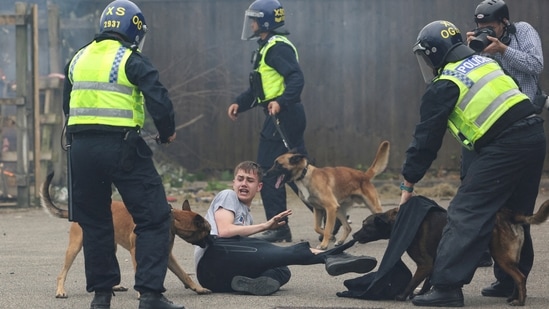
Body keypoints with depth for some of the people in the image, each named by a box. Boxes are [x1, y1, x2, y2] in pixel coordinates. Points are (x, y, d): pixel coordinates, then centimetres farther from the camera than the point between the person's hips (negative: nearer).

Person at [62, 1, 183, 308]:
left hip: (81, 146, 6)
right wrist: (168, 132, 5)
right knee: (154, 218, 0)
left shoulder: (78, 60, 15)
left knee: (94, 221, 16)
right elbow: (159, 100, -12)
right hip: (121, 146, -6)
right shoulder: (132, 61, -4)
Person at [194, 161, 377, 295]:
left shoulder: (246, 215, 34)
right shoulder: (227, 196, 12)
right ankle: (327, 257, -46)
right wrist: (266, 226, -4)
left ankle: (251, 283, -47)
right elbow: (225, 231, -8)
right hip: (212, 258, -8)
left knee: (282, 271, -13)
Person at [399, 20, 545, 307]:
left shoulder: (444, 86, -2)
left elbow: (426, 136, 2)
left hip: (503, 147, -8)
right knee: (514, 217, 20)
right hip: (534, 136, 8)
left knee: (466, 214, -7)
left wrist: (408, 183, 9)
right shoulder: (483, 62, 18)